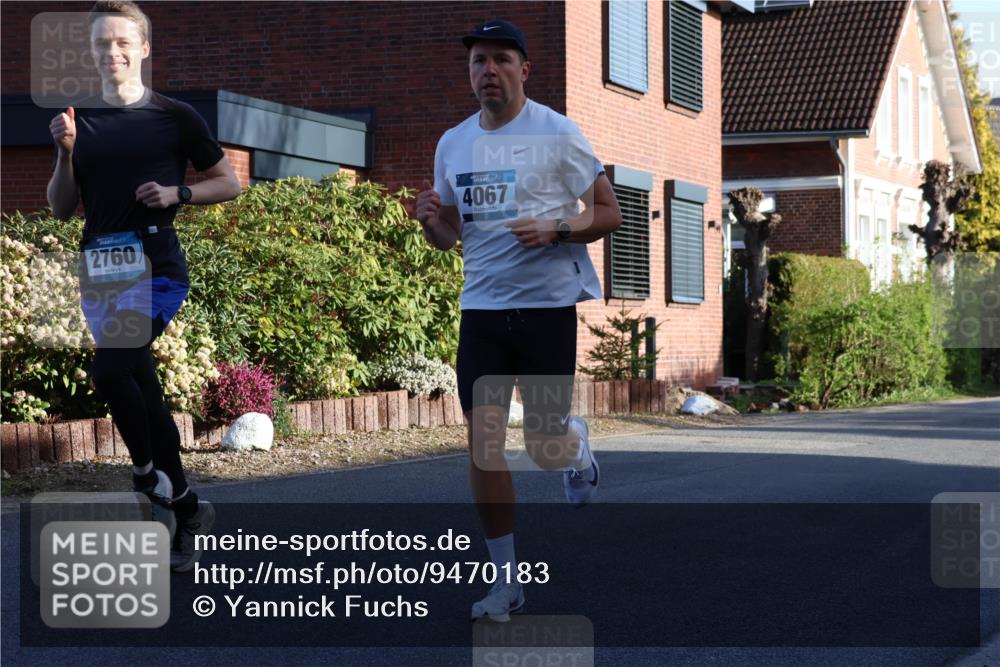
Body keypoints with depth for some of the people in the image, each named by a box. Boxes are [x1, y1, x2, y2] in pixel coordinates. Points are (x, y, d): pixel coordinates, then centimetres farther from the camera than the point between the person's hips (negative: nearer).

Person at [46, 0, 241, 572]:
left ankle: (148, 471, -3)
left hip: (155, 262, -5)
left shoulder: (175, 117, 1)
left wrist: (177, 193, -9)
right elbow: (61, 209, 11)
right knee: (140, 383, 10)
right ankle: (186, 506, 21)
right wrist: (65, 154, -4)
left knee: (111, 371, -25)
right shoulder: (79, 121, 11)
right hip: (98, 267, 5)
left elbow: (228, 183, 7)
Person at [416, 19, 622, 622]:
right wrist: (432, 220, -7)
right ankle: (506, 579, 8)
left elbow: (609, 214, -2)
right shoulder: (453, 143, 10)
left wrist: (555, 229, -20)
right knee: (484, 441, -2)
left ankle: (578, 442, 38)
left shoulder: (556, 132, -5)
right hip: (482, 307, 4)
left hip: (549, 305, -4)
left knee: (546, 449, 0)